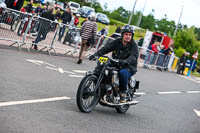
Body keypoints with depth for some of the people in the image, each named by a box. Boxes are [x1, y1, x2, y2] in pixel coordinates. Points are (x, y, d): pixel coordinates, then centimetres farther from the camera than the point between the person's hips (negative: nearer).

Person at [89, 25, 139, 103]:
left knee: (122, 73, -37)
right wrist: (96, 54, -24)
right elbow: (106, 48, -6)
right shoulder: (117, 42, 6)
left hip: (129, 67, -4)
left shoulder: (134, 46, -6)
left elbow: (133, 57, -24)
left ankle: (123, 93, -18)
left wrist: (126, 61, -47)